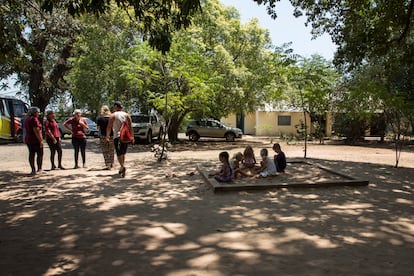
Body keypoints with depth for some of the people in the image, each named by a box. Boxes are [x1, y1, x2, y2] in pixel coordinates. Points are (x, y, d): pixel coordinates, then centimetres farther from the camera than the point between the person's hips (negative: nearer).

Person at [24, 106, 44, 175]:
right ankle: (39, 170, 2)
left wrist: (27, 140, 23)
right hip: (36, 140, -9)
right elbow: (36, 131, -19)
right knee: (40, 154, 0)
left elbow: (27, 130, 19)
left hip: (28, 139, 9)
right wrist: (41, 140, -18)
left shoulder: (27, 119, 15)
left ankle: (33, 170, 8)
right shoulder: (34, 119, -14)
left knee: (31, 154, 7)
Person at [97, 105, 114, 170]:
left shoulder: (100, 118, -9)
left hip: (103, 136, -3)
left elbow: (98, 128, -1)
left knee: (105, 151, 4)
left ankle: (108, 165, 0)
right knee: (111, 151, 15)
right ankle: (111, 164, 24)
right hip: (111, 136, 3)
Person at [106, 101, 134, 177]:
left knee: (119, 153, -5)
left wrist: (107, 135, 6)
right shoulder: (126, 115, 9)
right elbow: (130, 127, 4)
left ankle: (123, 167, -27)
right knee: (123, 153, 17)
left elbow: (109, 127, -4)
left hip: (117, 136, -4)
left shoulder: (113, 115, 0)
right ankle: (122, 168, 23)